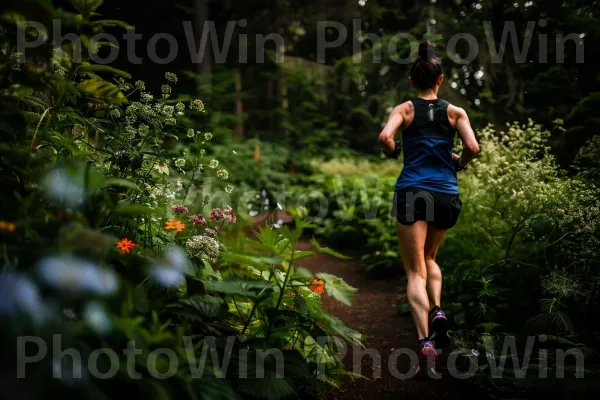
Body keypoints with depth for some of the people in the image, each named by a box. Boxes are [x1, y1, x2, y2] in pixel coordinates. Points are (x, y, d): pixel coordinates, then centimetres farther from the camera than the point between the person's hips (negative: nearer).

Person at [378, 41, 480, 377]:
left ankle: (425, 343, -17)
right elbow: (473, 148, -6)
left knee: (416, 271, -1)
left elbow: (385, 136, -15)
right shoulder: (455, 112, 7)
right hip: (447, 196, 2)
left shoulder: (405, 109, 3)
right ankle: (438, 311, 4)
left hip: (412, 192, -2)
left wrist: (393, 153, 6)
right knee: (430, 257, 27)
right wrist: (459, 163, 14)